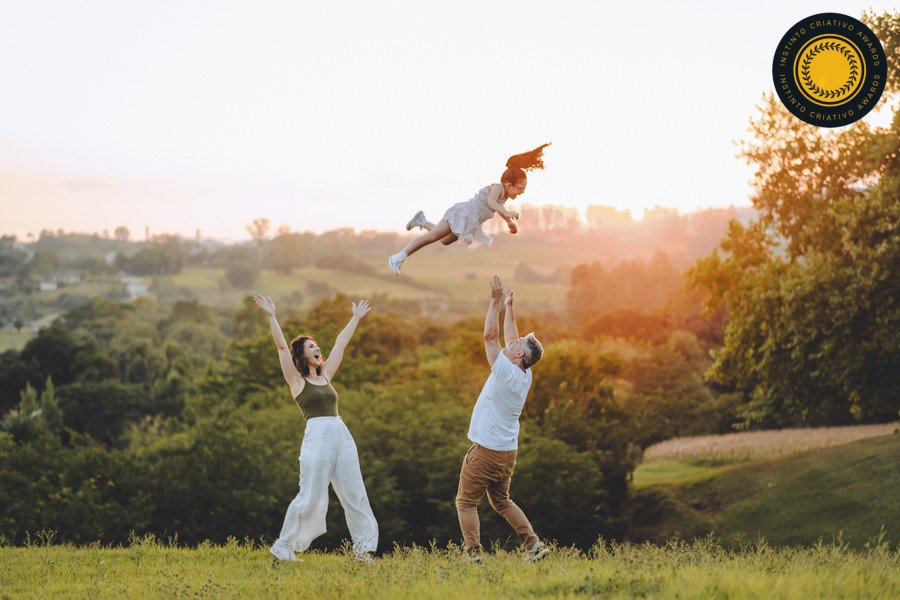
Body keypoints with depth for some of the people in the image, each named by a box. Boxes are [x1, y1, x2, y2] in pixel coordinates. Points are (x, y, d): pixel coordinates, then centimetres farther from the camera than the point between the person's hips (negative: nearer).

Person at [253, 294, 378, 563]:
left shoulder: (325, 375, 19)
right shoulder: (296, 380, 4)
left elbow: (340, 343, 26)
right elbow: (281, 346, -6)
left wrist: (356, 318, 32)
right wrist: (271, 316, -11)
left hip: (342, 435, 6)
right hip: (317, 436, -6)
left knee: (355, 494, 3)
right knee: (310, 498, -4)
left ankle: (363, 547, 10)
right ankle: (283, 547, 8)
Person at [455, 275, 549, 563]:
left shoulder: (506, 372, -16)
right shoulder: (525, 376, 5)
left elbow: (490, 335, -16)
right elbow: (509, 337, 16)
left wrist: (496, 300, -14)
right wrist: (509, 304, 20)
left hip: (486, 451, -8)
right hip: (508, 453, 8)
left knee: (466, 502, 1)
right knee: (501, 501, 21)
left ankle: (473, 555, -7)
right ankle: (534, 544, 12)